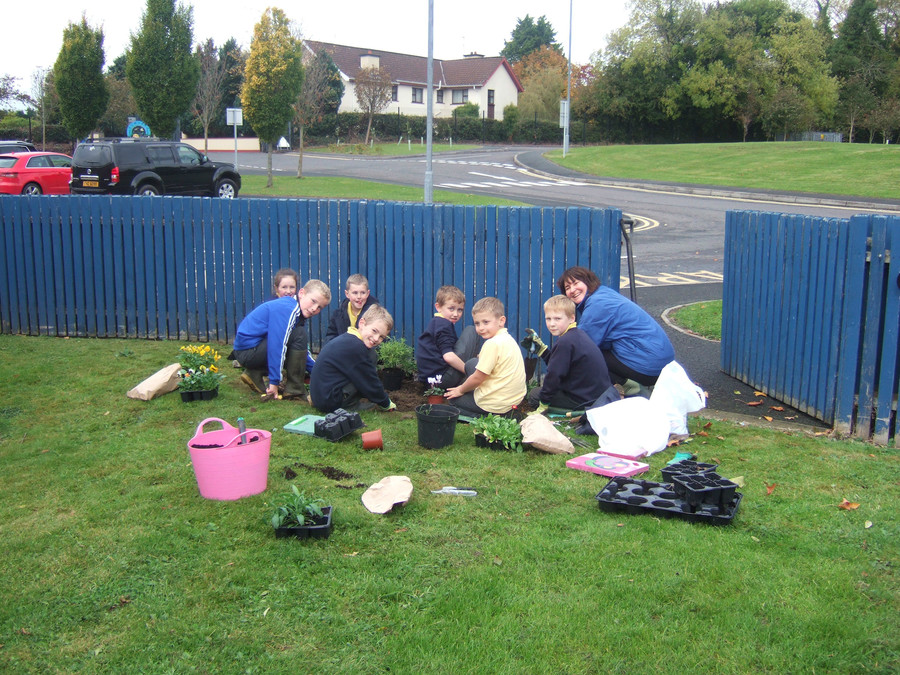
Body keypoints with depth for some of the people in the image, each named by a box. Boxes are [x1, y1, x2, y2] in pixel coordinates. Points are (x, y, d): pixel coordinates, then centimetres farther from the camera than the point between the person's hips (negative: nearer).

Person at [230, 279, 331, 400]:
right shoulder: (288, 309, -20)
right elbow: (277, 345, -26)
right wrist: (274, 382, -24)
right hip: (248, 351, -10)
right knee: (299, 335, -19)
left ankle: (255, 373, 11)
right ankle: (294, 390, -12)